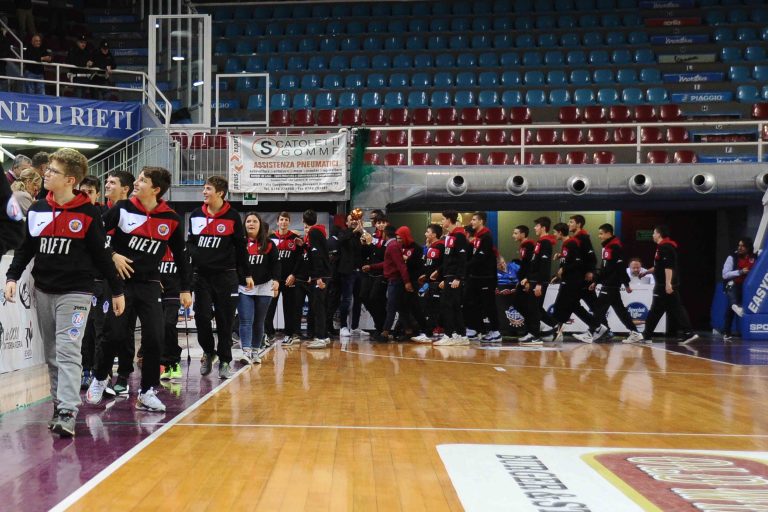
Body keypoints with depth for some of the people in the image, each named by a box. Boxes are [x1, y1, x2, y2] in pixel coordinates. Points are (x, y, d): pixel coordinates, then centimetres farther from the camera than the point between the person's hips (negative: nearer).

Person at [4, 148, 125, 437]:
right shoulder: (37, 210, 7)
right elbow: (26, 248, 13)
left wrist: (117, 290, 0)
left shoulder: (88, 213, -7)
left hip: (75, 292, -5)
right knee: (52, 355, 10)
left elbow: (101, 255, -2)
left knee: (68, 352, -13)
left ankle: (67, 413, -17)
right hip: (43, 291, 5)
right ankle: (59, 403, 20)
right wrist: (13, 277, -1)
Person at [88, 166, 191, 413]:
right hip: (121, 281, -1)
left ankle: (147, 392, 7)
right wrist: (113, 255, -13)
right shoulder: (123, 208, -5)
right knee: (113, 334, -2)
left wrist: (185, 288, 7)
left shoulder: (171, 219, -2)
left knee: (154, 338, -6)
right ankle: (100, 379, 24)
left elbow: (180, 255, 7)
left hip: (150, 285, 1)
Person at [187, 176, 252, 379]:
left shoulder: (232, 216, -3)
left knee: (225, 320, 2)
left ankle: (225, 361, 14)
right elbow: (190, 242, 17)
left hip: (226, 276, -3)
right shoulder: (196, 215, 7)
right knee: (202, 316, -1)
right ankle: (208, 352, 24)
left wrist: (246, 274, 2)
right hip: (201, 274, 3)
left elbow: (240, 247, 1)